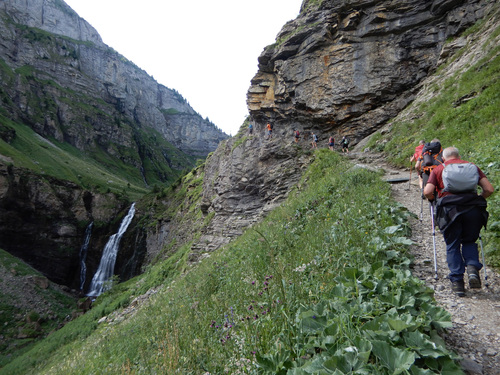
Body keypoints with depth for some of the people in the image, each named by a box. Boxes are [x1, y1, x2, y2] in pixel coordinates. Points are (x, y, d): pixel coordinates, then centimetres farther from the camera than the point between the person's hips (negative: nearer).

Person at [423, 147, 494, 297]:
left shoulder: (438, 169, 11)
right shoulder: (473, 167, 17)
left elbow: (427, 192, -2)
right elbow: (489, 189, 8)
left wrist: (433, 199, 19)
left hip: (449, 209, -2)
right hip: (473, 209, 2)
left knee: (452, 246, 9)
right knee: (469, 242, 21)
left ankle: (457, 281, 4)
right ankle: (473, 268, -3)